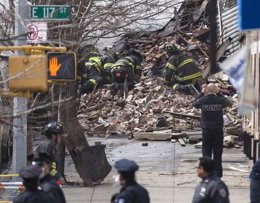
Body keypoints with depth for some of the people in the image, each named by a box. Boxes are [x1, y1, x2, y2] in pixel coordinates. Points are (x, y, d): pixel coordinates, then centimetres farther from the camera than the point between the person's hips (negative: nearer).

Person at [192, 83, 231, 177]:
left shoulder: (202, 100, -9)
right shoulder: (220, 100, -9)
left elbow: (194, 103, 13)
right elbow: (228, 102, 14)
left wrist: (202, 93, 15)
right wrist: (218, 93, 15)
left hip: (206, 131, 0)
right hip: (218, 131, 0)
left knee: (206, 155, 7)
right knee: (217, 155, 5)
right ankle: (218, 176, 8)